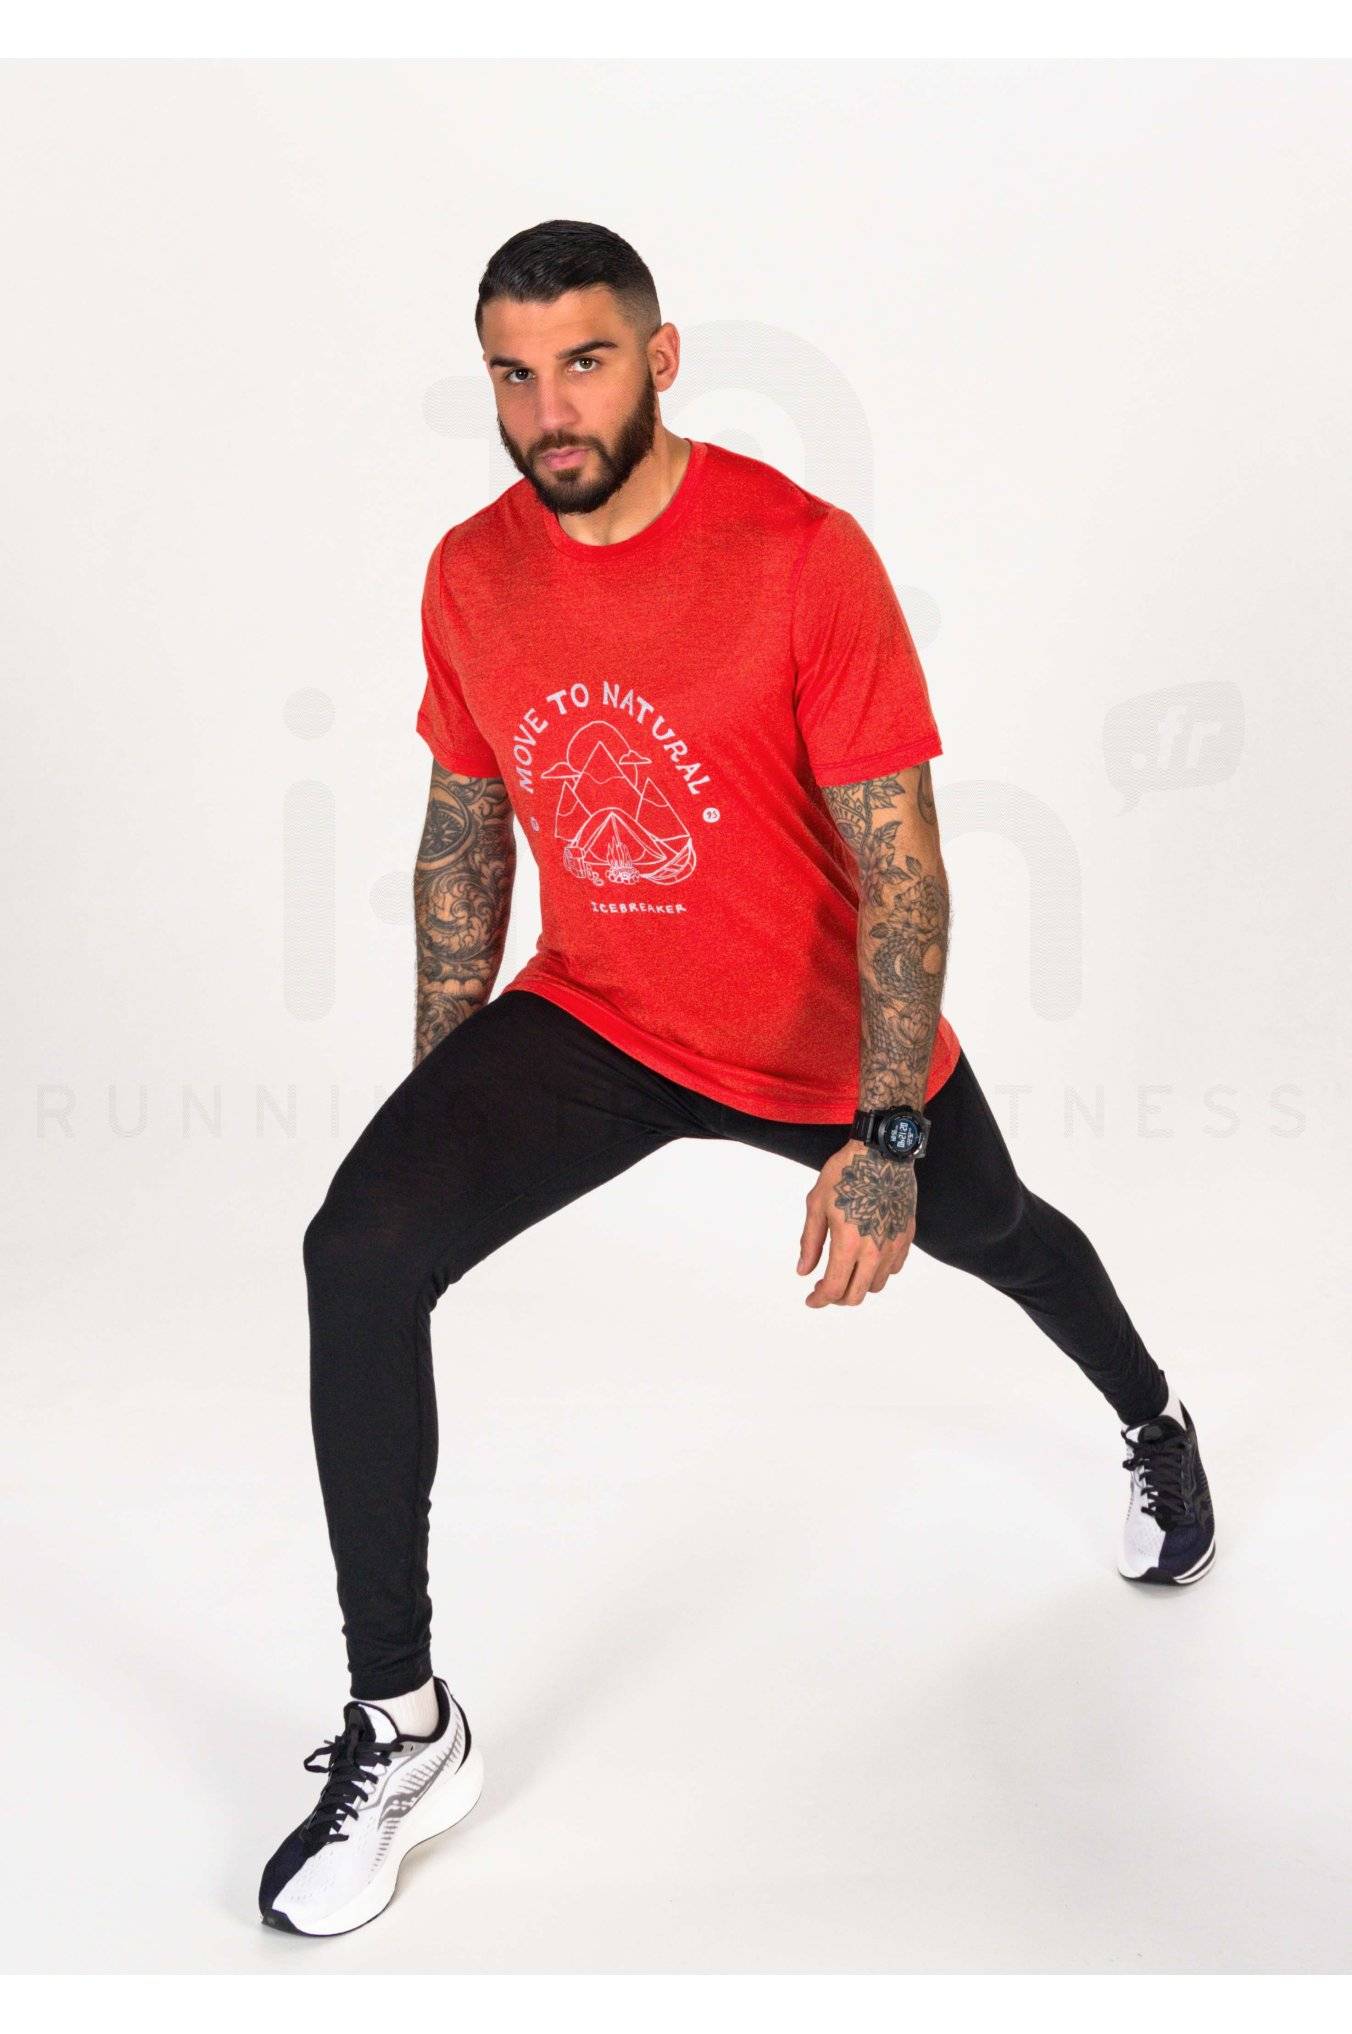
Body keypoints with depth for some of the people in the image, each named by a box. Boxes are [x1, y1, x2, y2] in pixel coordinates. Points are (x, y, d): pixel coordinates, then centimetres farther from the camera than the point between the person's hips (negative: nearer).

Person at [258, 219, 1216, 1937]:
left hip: (826, 1036, -2)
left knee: (991, 1233, 25)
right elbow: (464, 831, 5)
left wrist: (886, 1137, -25)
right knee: (356, 1251, -19)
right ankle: (403, 1730, -4)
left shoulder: (803, 555, -22)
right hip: (593, 1017, 3)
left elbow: (899, 857, -20)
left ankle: (1155, 1422, 63)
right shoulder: (472, 574, -7)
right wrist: (438, 1101, 7)